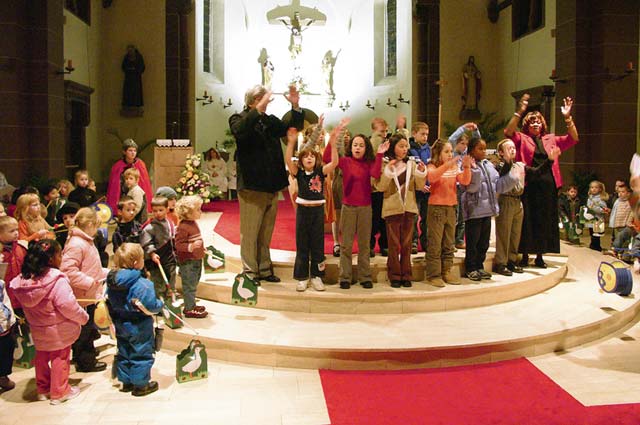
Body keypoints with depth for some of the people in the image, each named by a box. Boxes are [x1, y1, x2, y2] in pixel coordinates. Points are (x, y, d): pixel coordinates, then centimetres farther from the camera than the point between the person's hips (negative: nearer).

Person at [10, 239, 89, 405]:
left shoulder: (23, 280, -6)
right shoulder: (57, 280, -26)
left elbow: (26, 306, 3)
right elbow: (68, 306, -27)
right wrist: (83, 317, -12)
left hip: (37, 329, 6)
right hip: (58, 330, -6)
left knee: (41, 357, 21)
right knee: (60, 359, 9)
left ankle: (43, 389, 35)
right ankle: (59, 392, 20)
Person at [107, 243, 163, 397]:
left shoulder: (112, 281, -4)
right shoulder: (142, 284, -28)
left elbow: (110, 303, 7)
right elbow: (150, 306, -27)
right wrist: (160, 304, -6)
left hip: (121, 325, 7)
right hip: (139, 327, -7)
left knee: (124, 353, 21)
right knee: (141, 354, 8)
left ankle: (126, 381, 34)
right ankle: (141, 385, 19)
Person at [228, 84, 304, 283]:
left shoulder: (271, 121, 15)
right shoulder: (239, 119, -3)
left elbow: (294, 127, 14)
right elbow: (240, 130, -25)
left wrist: (295, 106, -1)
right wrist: (259, 109, -32)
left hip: (271, 186, 6)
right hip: (252, 186, -6)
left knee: (266, 233, 14)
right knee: (250, 233, 0)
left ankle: (264, 269, 24)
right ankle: (249, 272, 9)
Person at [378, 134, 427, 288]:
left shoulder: (412, 164, 5)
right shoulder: (386, 164, -3)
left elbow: (419, 186, 4)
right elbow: (381, 187, -11)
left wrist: (421, 172, -13)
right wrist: (388, 170, -21)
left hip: (409, 208, 3)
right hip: (392, 209, -3)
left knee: (406, 244, 8)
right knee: (394, 244, 3)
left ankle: (406, 275, 16)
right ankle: (394, 276, 12)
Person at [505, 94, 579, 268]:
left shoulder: (551, 140, 14)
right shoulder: (522, 139, 4)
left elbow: (573, 138, 8)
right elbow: (508, 132, -14)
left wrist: (567, 118, -4)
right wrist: (519, 112, -22)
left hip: (548, 187, 4)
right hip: (529, 186, -3)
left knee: (544, 221, 8)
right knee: (527, 221, 0)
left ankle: (540, 257, 19)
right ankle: (525, 256, 10)